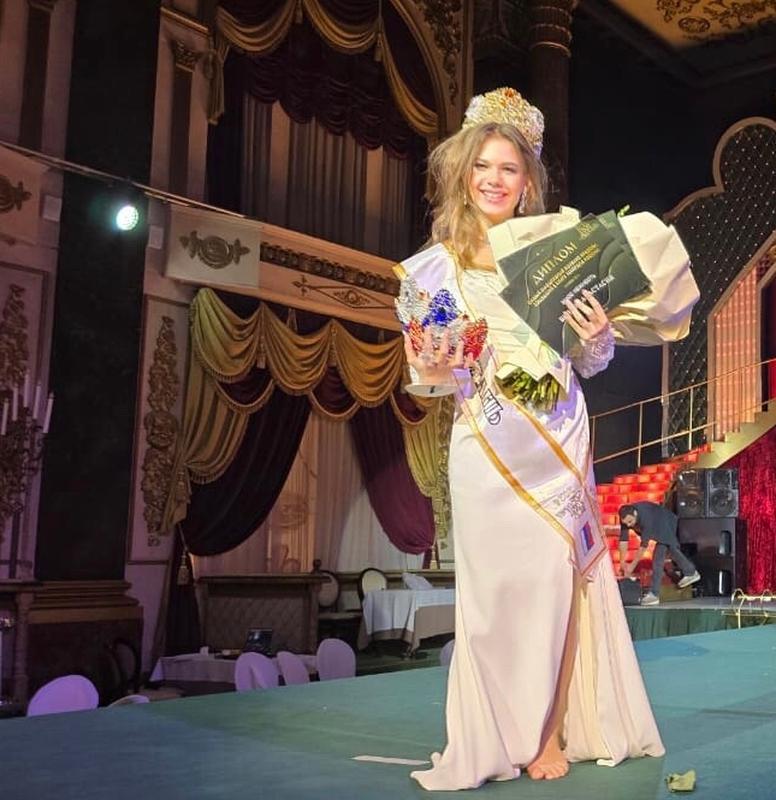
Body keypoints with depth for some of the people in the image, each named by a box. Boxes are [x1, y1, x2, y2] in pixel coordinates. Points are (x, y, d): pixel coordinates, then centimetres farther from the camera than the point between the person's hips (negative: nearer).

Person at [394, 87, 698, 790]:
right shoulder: (437, 265, 6)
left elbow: (590, 364, 12)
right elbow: (428, 371, 8)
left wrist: (597, 337, -10)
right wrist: (431, 374, -14)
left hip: (560, 439, 1)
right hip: (489, 447, -1)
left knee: (559, 577, -1)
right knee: (503, 581, -2)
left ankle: (556, 729, 13)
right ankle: (515, 734, 12)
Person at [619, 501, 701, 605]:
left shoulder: (645, 517, -42)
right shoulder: (626, 517, -24)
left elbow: (644, 544, -38)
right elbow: (623, 540, -18)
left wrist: (632, 565, -34)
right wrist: (622, 563, -18)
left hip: (666, 525, -8)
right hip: (657, 527, 8)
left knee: (657, 559, -15)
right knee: (672, 549, 25)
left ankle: (654, 594, -12)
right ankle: (691, 573, 46)